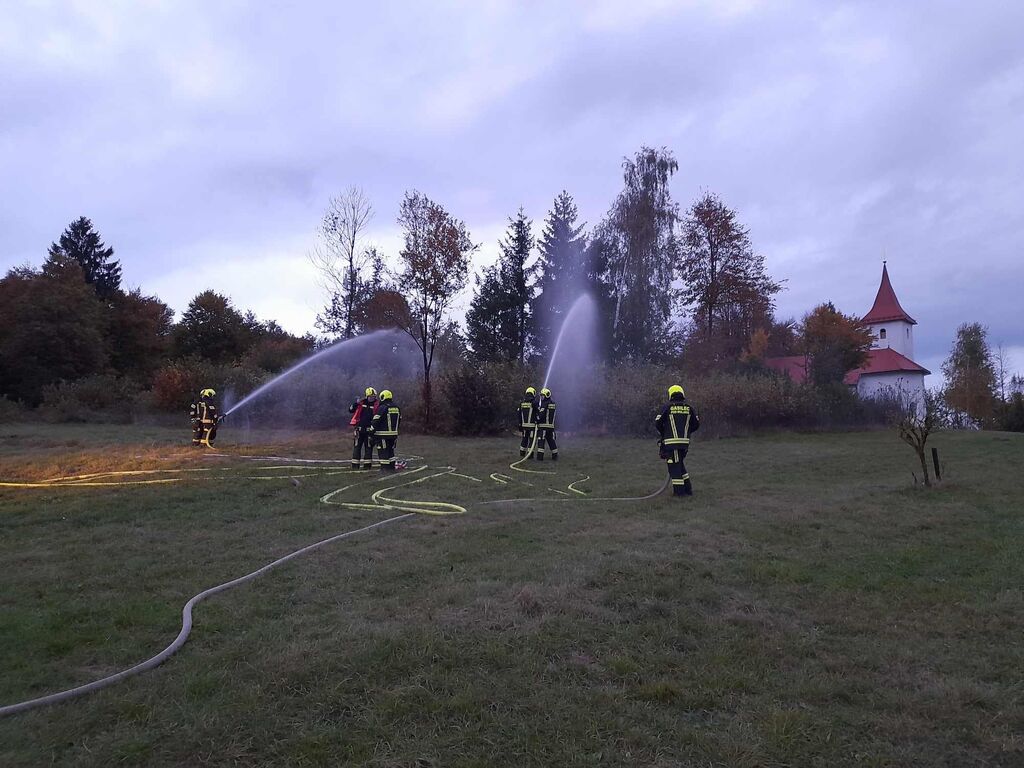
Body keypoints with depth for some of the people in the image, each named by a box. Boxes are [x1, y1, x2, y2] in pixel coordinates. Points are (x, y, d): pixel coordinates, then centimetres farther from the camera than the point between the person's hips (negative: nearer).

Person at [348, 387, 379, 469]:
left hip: (369, 430, -1)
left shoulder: (376, 405, 0)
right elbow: (350, 410, 3)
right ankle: (355, 465, 9)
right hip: (359, 429, 1)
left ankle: (367, 464, 10)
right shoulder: (361, 403, 3)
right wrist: (356, 403, -12)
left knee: (368, 447, 3)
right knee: (357, 447, 4)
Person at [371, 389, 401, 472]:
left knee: (383, 451, 0)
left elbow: (376, 421, -13)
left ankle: (385, 468, -1)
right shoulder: (397, 408, 10)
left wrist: (371, 431, -6)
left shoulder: (382, 408, -12)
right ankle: (392, 467, 17)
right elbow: (399, 419, 16)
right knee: (391, 450, 16)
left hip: (383, 434, -7)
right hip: (394, 433, 7)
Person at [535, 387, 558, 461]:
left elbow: (541, 415, -18)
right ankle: (555, 456, 17)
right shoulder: (552, 403, 14)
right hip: (551, 425, 7)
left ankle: (540, 457, -8)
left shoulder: (544, 404, -11)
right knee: (551, 441, 13)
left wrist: (537, 419, -3)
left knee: (541, 441, -4)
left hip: (543, 425, -7)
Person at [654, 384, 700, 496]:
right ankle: (688, 489, 21)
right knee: (679, 464, 19)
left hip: (671, 442, -5)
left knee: (674, 465, 1)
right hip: (685, 441, 5)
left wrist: (663, 433, 16)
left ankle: (679, 491, 1)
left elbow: (657, 422, -2)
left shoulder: (667, 407, -4)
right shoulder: (689, 408, 7)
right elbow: (696, 424, 9)